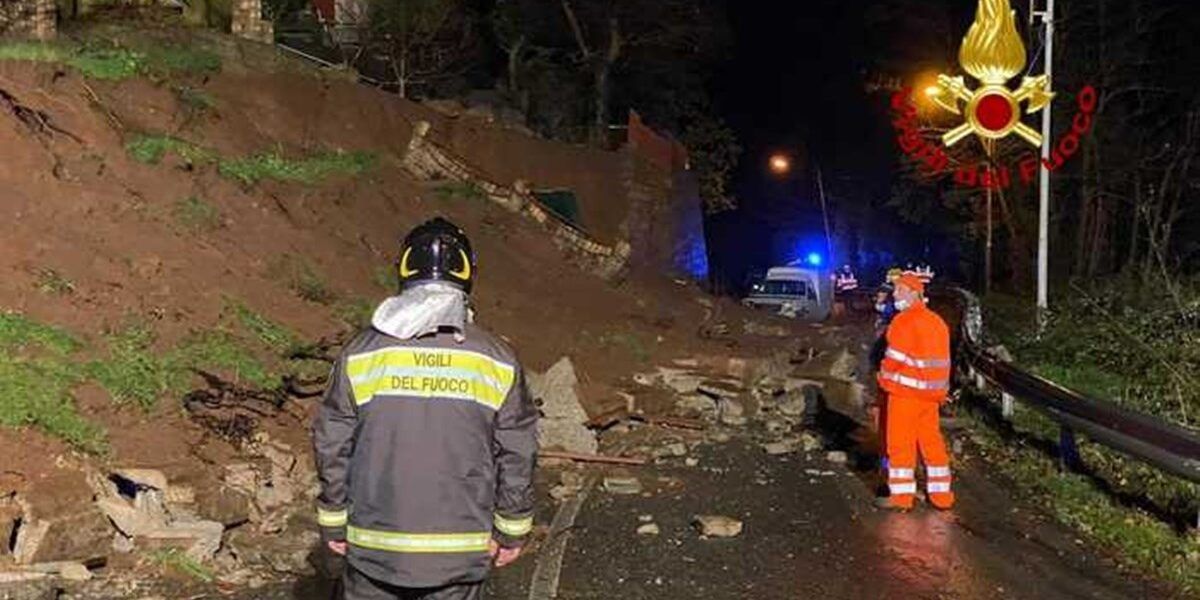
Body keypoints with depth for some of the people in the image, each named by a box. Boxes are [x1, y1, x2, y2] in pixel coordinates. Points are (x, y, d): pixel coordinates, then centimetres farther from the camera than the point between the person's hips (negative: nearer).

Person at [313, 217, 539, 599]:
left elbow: (333, 448, -1)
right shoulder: (497, 363, -8)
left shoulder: (361, 355, -6)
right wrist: (511, 531, 9)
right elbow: (517, 456, -2)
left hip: (374, 543, 1)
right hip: (461, 551, 0)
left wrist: (333, 523, 10)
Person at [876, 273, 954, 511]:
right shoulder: (936, 321, 13)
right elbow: (942, 360, 15)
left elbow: (895, 357, -15)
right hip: (932, 393, 8)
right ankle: (941, 494, 18)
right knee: (932, 441, 14)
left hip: (906, 391, -8)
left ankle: (902, 495, 2)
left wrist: (885, 376, 2)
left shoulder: (905, 321, -14)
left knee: (900, 442, -1)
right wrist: (941, 390, 19)